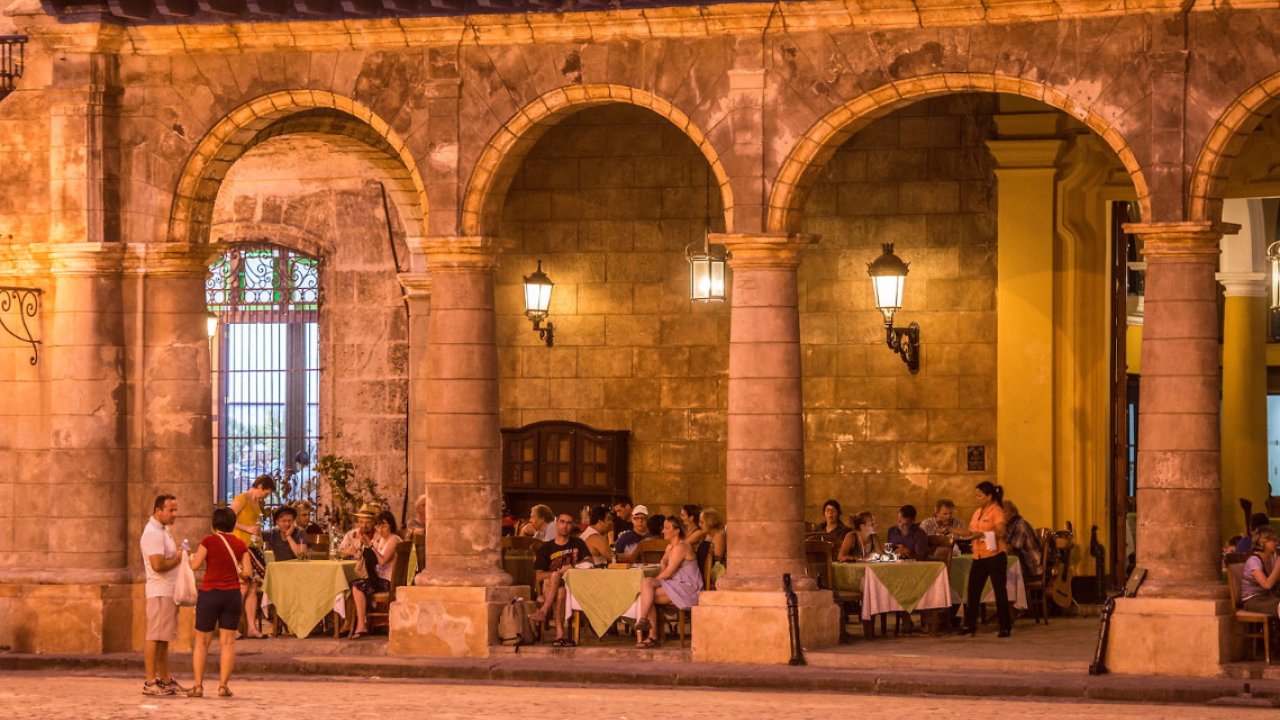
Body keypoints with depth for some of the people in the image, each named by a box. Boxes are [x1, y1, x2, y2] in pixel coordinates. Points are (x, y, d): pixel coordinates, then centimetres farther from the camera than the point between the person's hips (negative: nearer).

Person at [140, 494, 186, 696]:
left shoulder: (163, 531, 18)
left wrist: (178, 557, 8)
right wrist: (178, 559, -10)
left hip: (170, 591, 10)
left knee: (164, 639, 13)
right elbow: (158, 565, -23)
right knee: (155, 638, -8)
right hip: (160, 592, -10)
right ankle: (150, 682, -8)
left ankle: (165, 680, 18)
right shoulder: (153, 533, -15)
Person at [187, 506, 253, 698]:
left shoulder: (209, 540, -7)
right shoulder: (240, 544, 2)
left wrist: (191, 556, 9)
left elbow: (195, 565, -11)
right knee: (228, 641, 5)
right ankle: (223, 685, 0)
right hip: (232, 594, 2)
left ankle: (198, 685, 1)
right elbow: (248, 572, 1)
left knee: (202, 641, 6)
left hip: (210, 593, -2)